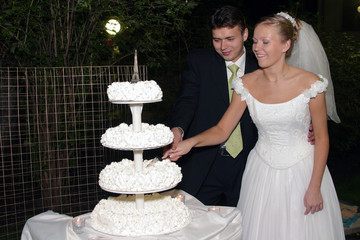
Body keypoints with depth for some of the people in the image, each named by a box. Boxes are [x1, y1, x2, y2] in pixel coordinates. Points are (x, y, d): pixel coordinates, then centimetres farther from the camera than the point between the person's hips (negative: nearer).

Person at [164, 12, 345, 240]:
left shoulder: (310, 83, -13)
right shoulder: (247, 84, -6)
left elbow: (322, 137, -6)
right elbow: (222, 130, -3)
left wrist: (315, 187, -7)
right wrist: (191, 142, -22)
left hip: (302, 170, -2)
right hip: (262, 172, 2)